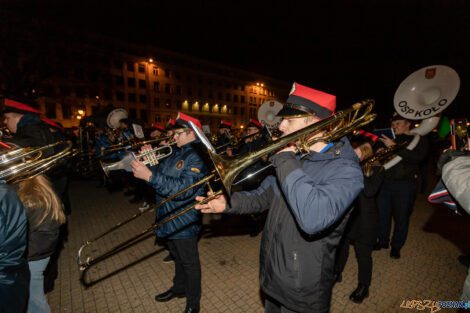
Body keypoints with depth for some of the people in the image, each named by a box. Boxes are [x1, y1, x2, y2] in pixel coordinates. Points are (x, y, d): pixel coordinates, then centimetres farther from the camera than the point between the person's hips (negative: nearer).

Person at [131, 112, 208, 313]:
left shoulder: (197, 157, -20)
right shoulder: (176, 153, 9)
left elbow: (183, 188, -31)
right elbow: (162, 176, 11)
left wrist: (150, 176, -33)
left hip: (183, 221, -8)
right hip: (169, 218, 8)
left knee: (189, 262, 11)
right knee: (177, 257, 27)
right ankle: (179, 288, 50)